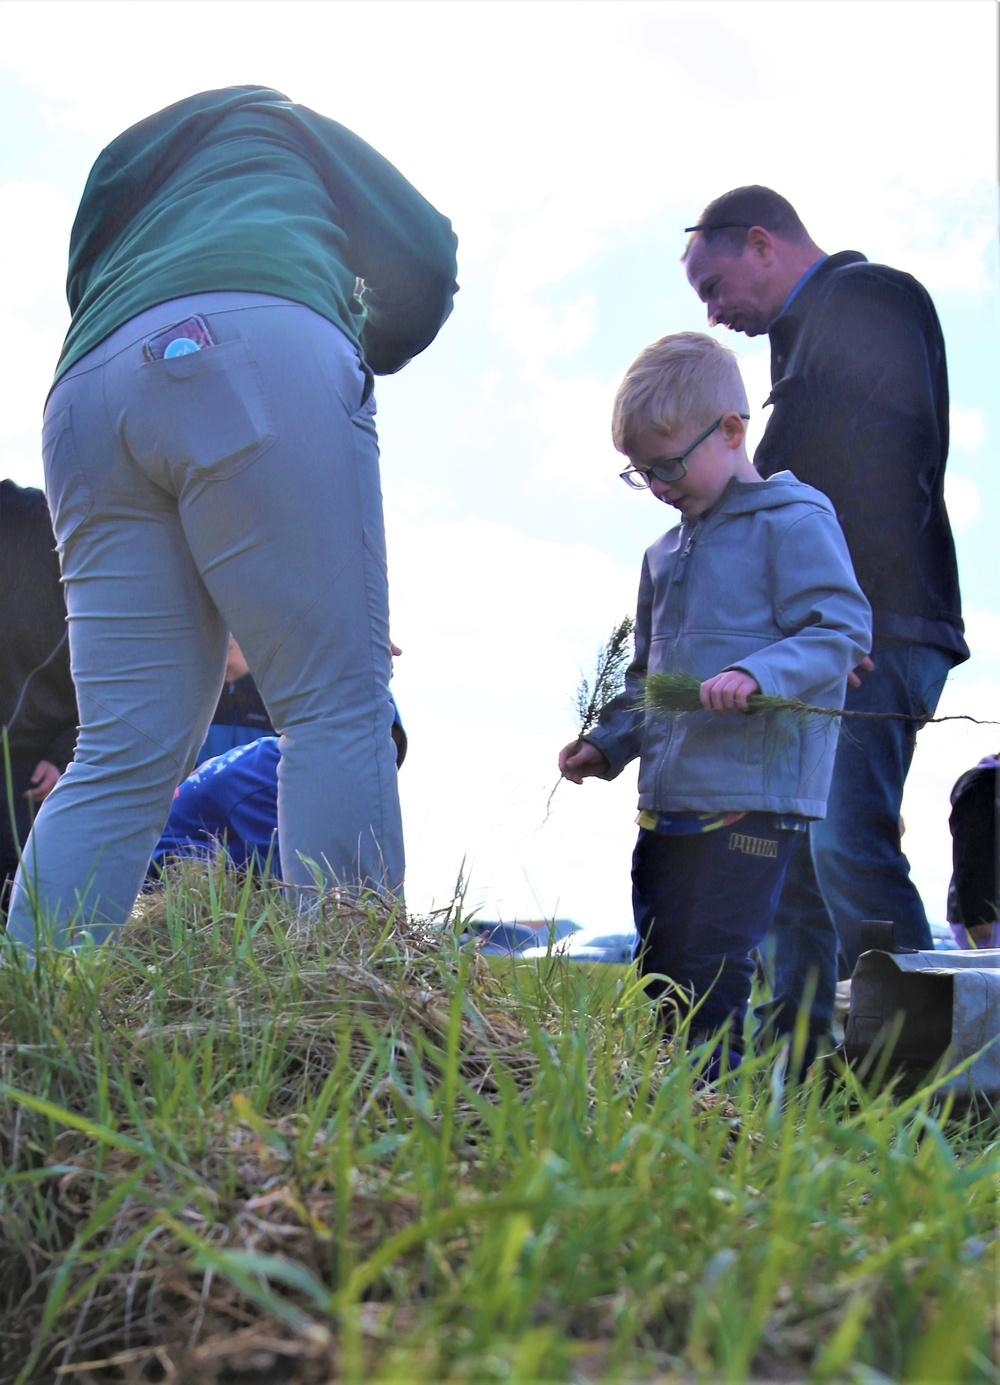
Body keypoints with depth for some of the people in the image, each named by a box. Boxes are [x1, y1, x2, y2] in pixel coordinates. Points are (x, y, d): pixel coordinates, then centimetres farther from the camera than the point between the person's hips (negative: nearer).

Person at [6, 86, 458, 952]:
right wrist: (368, 353, 39)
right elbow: (424, 257, 21)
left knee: (124, 757, 1)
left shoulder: (118, 180, 44)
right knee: (338, 705, -11)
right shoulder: (276, 120, 31)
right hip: (253, 346, -5)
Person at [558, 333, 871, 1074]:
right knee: (657, 972, 12)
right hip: (668, 802, 9)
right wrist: (608, 743, 15)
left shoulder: (794, 524, -5)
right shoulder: (665, 554, 20)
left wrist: (758, 674, -28)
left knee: (709, 974, -10)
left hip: (752, 798, -8)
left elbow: (842, 630, -13)